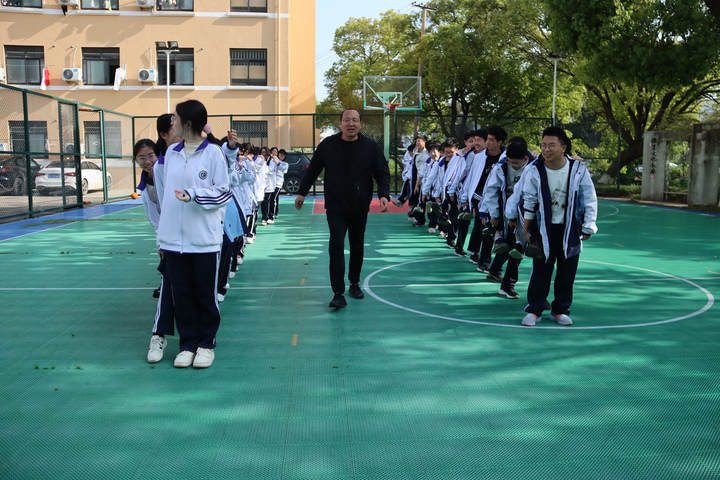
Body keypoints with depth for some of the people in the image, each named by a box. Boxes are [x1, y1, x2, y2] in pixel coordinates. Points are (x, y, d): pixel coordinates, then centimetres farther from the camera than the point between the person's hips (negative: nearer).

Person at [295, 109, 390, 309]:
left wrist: (383, 195, -16)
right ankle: (338, 294, -10)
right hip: (335, 207, -1)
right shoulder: (327, 145, -2)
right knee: (336, 247, -11)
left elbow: (383, 173, 0)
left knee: (357, 247, 14)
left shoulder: (370, 146, -2)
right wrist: (302, 192, 11)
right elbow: (313, 169, 10)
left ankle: (354, 283, 33)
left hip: (360, 208, 2)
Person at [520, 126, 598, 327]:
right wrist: (526, 229, 2)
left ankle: (560, 310, 22)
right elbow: (529, 201, 1)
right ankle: (534, 310, 14)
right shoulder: (535, 170, -7)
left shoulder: (578, 169, -7)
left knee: (567, 273, 8)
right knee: (540, 271, 2)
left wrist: (588, 225, 0)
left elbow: (590, 199, 1)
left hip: (570, 230, 1)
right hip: (544, 229, -1)